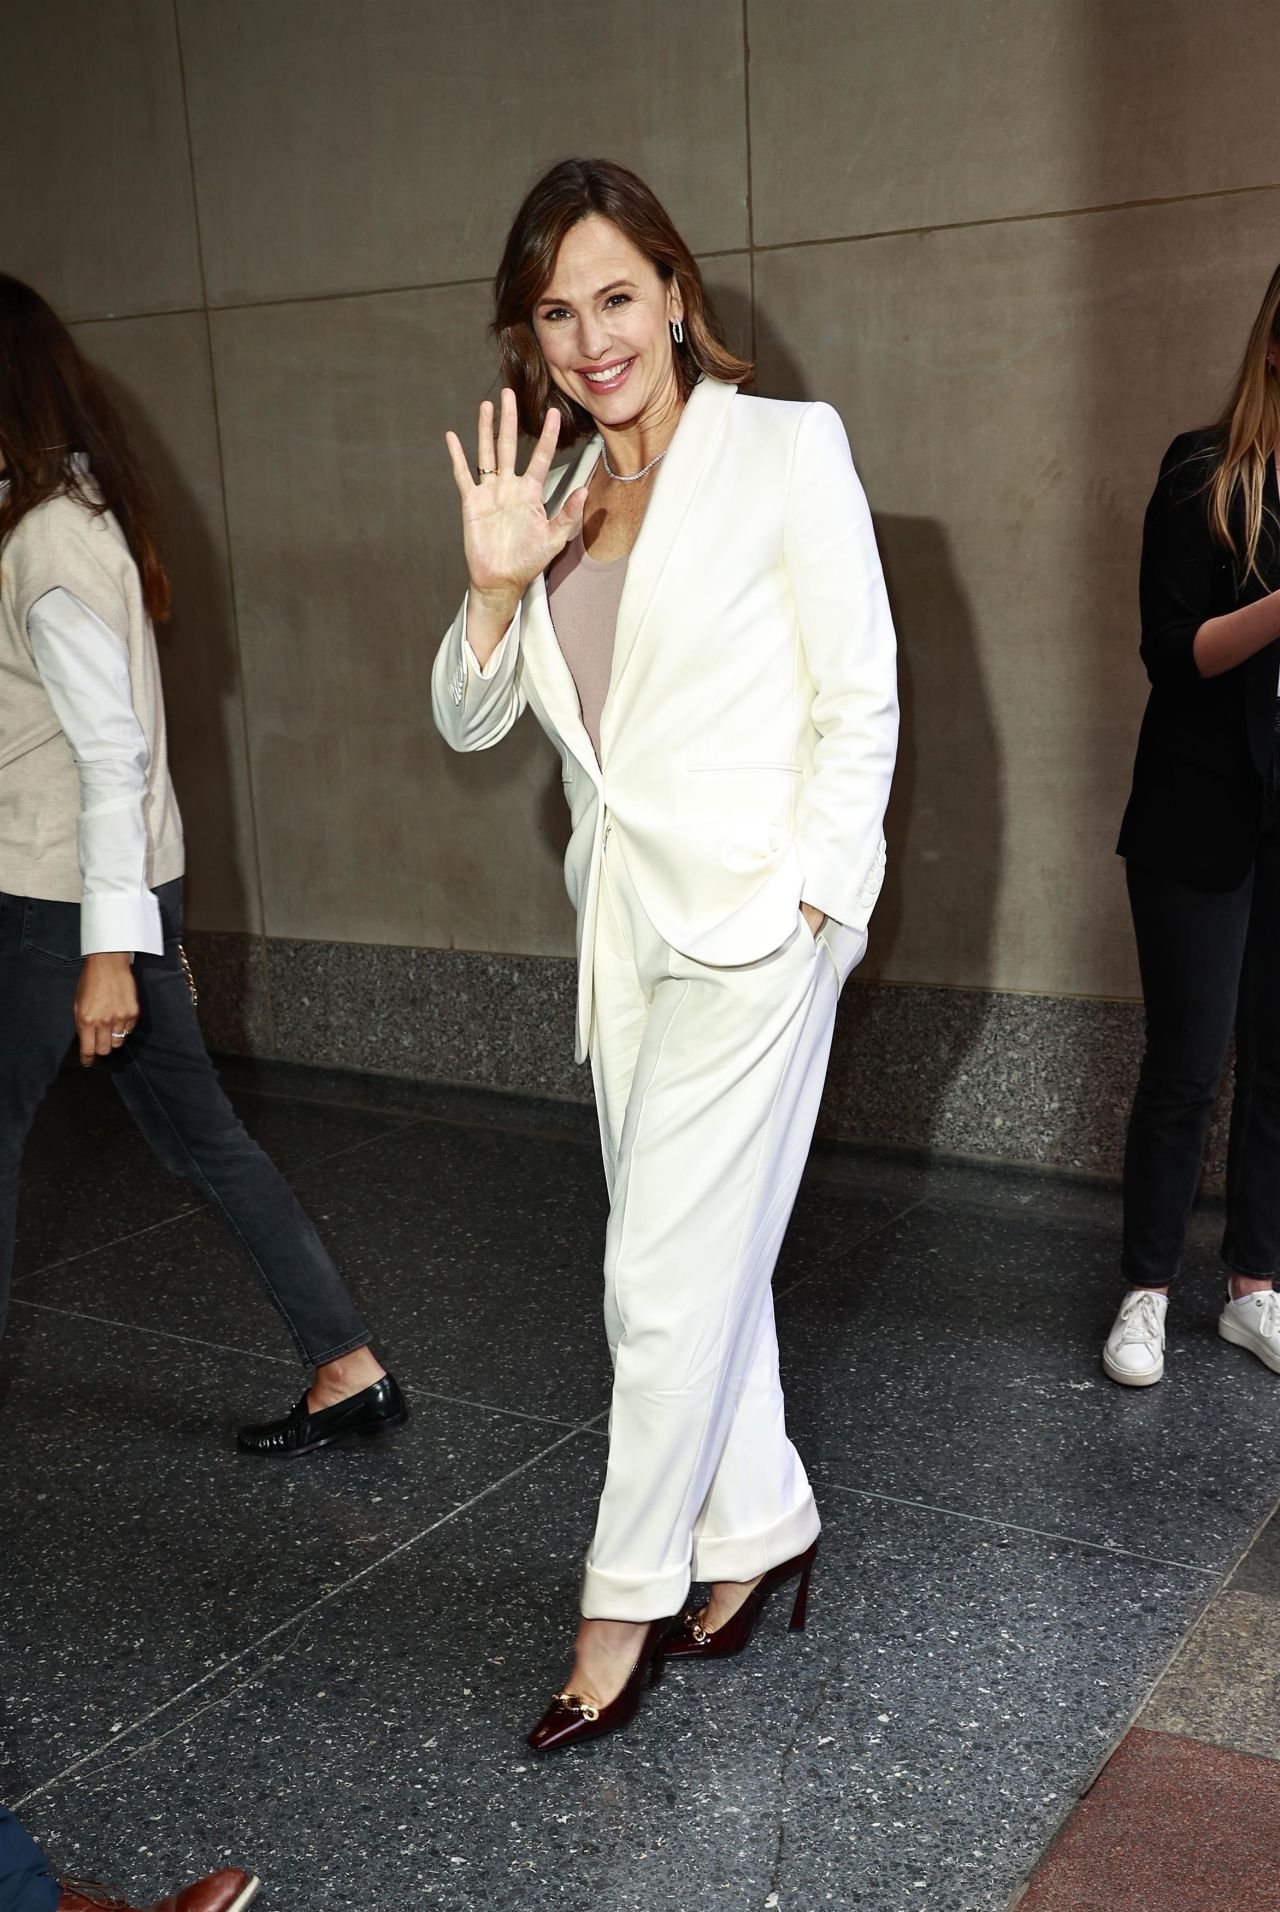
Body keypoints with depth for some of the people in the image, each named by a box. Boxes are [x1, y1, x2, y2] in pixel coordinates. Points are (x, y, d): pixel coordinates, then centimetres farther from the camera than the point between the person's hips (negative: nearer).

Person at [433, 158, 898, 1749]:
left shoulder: (788, 448, -5)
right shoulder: (557, 498, 11)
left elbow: (861, 705, -7)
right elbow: (471, 722, 9)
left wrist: (808, 900, -13)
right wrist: (493, 588, -8)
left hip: (749, 920, -6)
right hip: (623, 925, 6)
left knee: (664, 1280, -2)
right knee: (698, 1261, 15)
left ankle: (626, 1600, 15)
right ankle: (760, 1530, 33)